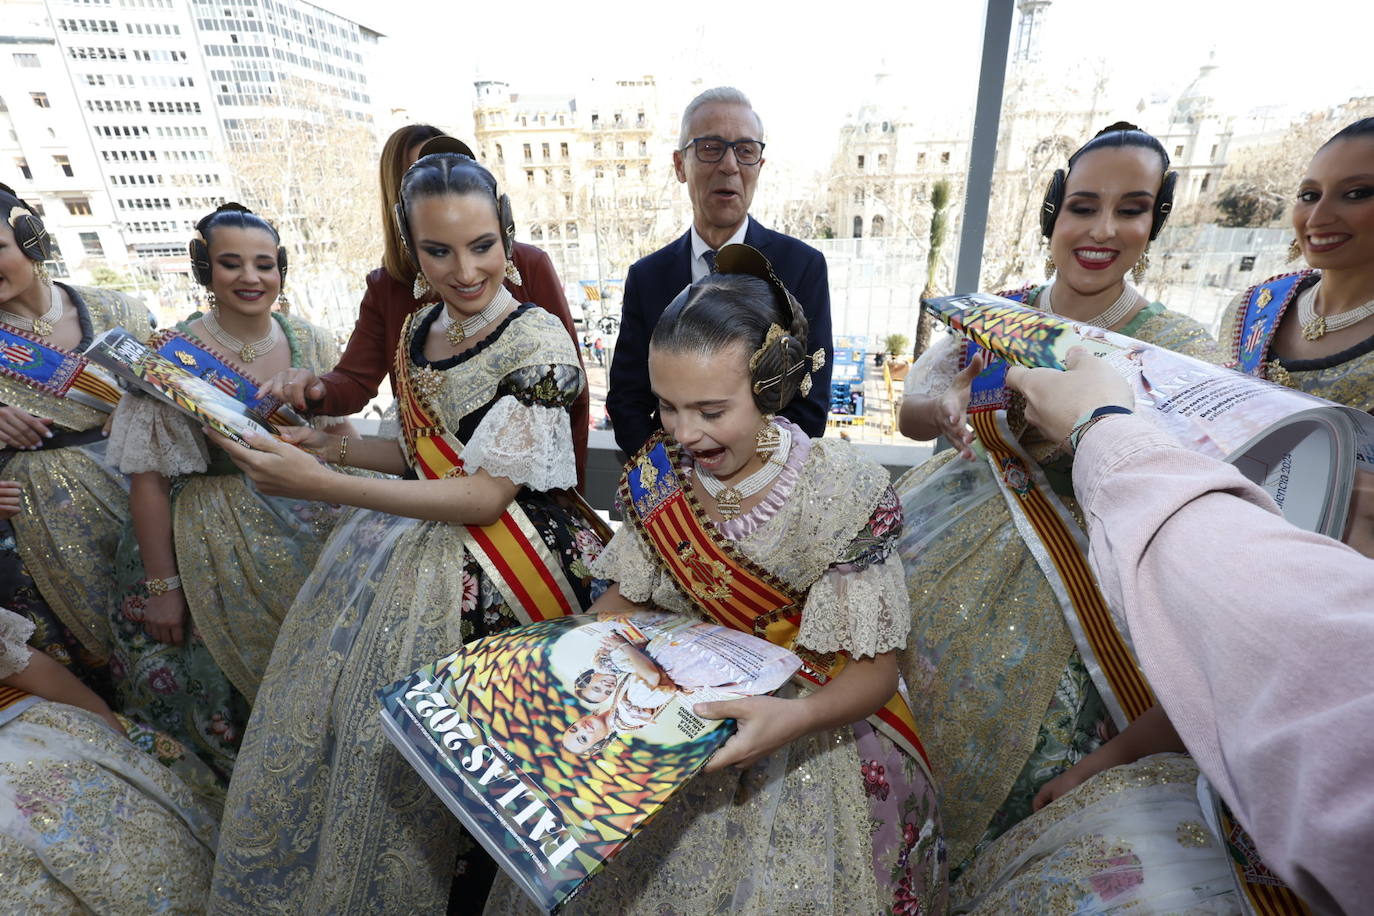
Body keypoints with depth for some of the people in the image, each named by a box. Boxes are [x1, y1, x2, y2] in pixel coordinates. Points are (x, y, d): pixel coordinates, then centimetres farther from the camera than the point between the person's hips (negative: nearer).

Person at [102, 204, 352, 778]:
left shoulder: (313, 344, 0)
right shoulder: (171, 357, -9)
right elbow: (149, 481, -10)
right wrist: (162, 586, -10)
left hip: (312, 531, 3)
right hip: (215, 544, -2)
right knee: (222, 680, 7)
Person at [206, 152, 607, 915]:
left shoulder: (537, 338, -16)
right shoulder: (417, 332, 6)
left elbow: (488, 493, -21)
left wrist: (322, 486, -23)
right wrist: (333, 446, 3)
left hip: (489, 575, -7)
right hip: (405, 547, 7)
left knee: (406, 755, 6)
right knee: (321, 721, 18)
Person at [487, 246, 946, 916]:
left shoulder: (838, 493, -21)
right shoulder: (657, 471, -9)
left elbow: (875, 670, -17)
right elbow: (627, 596, 3)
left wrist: (794, 719, -35)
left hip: (813, 727, -2)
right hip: (681, 705, 3)